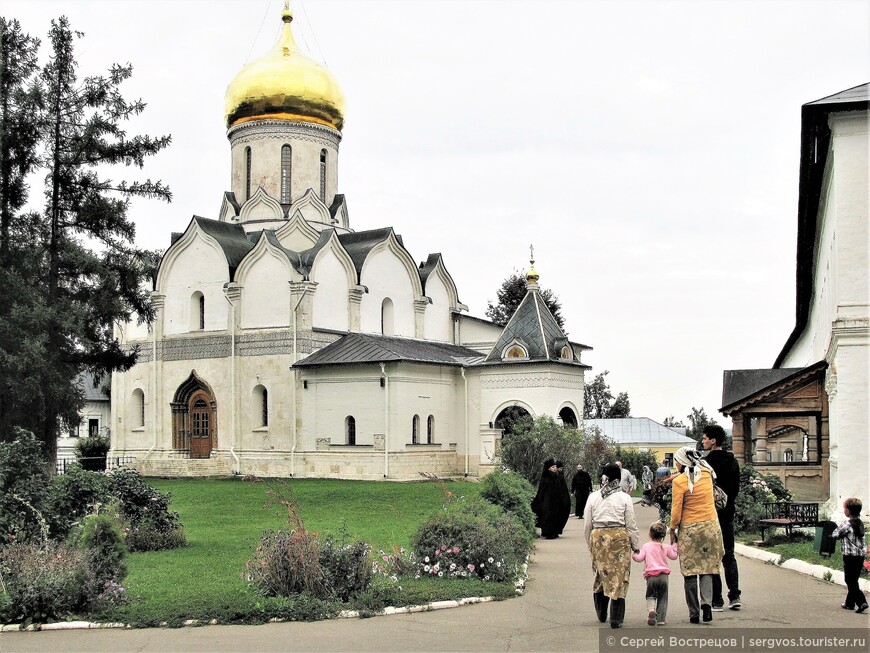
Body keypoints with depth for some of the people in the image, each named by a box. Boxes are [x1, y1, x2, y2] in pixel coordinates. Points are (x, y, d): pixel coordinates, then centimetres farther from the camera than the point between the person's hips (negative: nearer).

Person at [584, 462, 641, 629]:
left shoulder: (593, 497, 4)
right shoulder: (624, 498, -3)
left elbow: (587, 525, 7)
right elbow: (631, 525, -1)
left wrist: (590, 545, 20)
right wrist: (635, 545, 9)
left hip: (598, 537, 3)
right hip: (619, 537, -3)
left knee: (601, 575, 17)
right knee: (619, 577, 3)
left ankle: (601, 614, 27)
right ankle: (616, 619, 1)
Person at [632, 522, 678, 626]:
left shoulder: (646, 546, 2)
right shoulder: (666, 547, 7)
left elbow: (639, 558, 0)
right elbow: (674, 556, 22)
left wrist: (633, 554, 19)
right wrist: (674, 546, 34)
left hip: (650, 575, -1)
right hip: (664, 575, 1)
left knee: (650, 596, 12)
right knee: (662, 598, 11)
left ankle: (651, 610, -18)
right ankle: (661, 619, 6)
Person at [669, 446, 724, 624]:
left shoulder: (679, 481, -12)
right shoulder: (706, 474, 3)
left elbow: (676, 510, -10)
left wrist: (672, 529, 1)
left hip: (689, 529, -4)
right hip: (710, 526, 4)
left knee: (690, 571, 5)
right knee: (707, 568, 9)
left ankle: (694, 613, 6)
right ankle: (706, 601, -13)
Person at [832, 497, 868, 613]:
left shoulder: (846, 524, -16)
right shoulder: (860, 523, 7)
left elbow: (835, 535, -8)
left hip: (850, 556, -7)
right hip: (860, 555, 7)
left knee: (851, 582, -2)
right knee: (853, 580, 16)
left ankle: (862, 602, -14)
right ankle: (850, 603, 24)